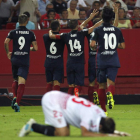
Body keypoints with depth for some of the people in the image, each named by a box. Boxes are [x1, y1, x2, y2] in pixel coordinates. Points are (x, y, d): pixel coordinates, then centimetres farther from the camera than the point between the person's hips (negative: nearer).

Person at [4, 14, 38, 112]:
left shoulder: (13, 32, 2)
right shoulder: (31, 34, 1)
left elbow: (6, 42, -12)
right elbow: (36, 48, -2)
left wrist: (8, 53, 5)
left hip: (15, 59, 2)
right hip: (25, 60, -2)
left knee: (15, 80, 21)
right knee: (21, 82, -7)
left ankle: (15, 97, 0)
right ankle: (17, 102, -20)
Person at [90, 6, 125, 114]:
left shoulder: (98, 30, -4)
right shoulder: (117, 31, 4)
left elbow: (92, 45, -13)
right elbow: (123, 46, 6)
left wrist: (94, 47, 9)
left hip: (101, 60, 0)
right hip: (113, 60, 1)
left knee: (102, 86, 11)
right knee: (111, 83, -7)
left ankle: (103, 110, 15)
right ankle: (110, 94, -44)